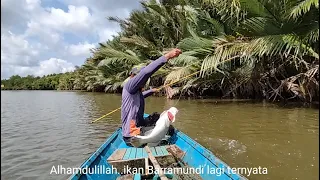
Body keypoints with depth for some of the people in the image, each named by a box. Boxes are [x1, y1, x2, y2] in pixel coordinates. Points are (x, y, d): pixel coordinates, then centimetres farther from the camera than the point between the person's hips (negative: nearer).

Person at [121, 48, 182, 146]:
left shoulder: (137, 91, 11)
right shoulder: (129, 85, -13)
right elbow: (146, 72, -29)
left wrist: (151, 91, 46)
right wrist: (167, 56, -32)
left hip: (138, 128, 9)